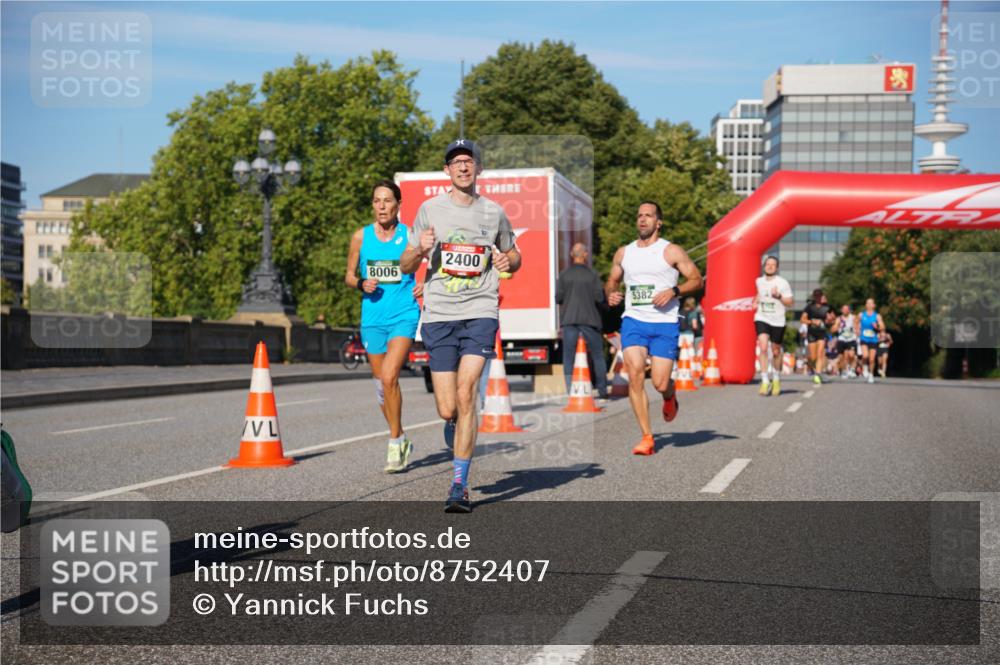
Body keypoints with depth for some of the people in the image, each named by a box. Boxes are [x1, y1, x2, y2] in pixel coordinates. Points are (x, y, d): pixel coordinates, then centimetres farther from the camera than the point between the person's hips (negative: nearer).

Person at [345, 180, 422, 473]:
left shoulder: (411, 235, -2)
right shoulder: (361, 236, 4)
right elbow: (349, 275, 13)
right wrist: (361, 284, -9)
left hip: (404, 315, -3)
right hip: (373, 319, 3)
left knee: (388, 378, -19)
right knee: (380, 383, 10)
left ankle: (395, 443, -5)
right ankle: (401, 441, 28)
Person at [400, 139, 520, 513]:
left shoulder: (494, 212, 9)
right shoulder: (430, 209, 7)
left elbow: (513, 256, 23)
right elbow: (405, 267, 10)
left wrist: (508, 261, -1)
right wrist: (420, 249, -12)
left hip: (480, 313, -1)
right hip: (439, 316, 1)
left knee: (465, 396, -15)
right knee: (447, 410, -2)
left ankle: (459, 488, -10)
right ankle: (456, 442, 36)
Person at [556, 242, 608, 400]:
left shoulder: (564, 275, -1)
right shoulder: (592, 275, -3)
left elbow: (558, 297, -3)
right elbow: (600, 298, -8)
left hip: (569, 319, 1)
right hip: (589, 319, -1)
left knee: (569, 356, 4)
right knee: (597, 355, 10)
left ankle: (571, 391, -4)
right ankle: (602, 391, 13)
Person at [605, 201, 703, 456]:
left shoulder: (672, 251, 1)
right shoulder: (623, 253, 12)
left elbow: (697, 280, 1)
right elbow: (612, 280, 24)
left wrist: (674, 291, -16)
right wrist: (610, 294, 1)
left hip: (665, 323, -2)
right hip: (633, 321, 3)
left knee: (660, 384, -7)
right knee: (635, 375, -16)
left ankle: (670, 397, 34)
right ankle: (647, 437, -8)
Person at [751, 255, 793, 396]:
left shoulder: (782, 283, -3)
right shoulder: (758, 282, 7)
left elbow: (790, 302, -3)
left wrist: (779, 296, -19)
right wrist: (755, 302, 7)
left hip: (777, 321, -1)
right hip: (761, 318, 1)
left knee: (776, 352, 10)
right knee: (763, 347, -18)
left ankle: (776, 378, 34)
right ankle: (765, 381, -17)